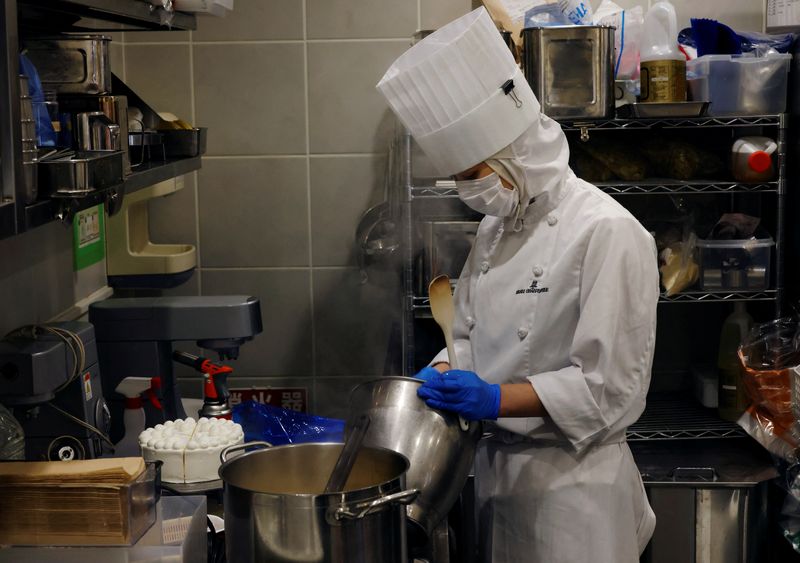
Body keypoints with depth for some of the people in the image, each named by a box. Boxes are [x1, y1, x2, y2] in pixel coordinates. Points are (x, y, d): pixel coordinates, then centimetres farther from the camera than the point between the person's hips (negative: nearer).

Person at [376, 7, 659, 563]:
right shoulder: (496, 229, 8)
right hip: (498, 465, 7)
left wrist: (495, 399, -26)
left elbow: (609, 386, -19)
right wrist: (443, 375, -4)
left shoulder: (607, 233, -17)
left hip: (572, 478, -7)